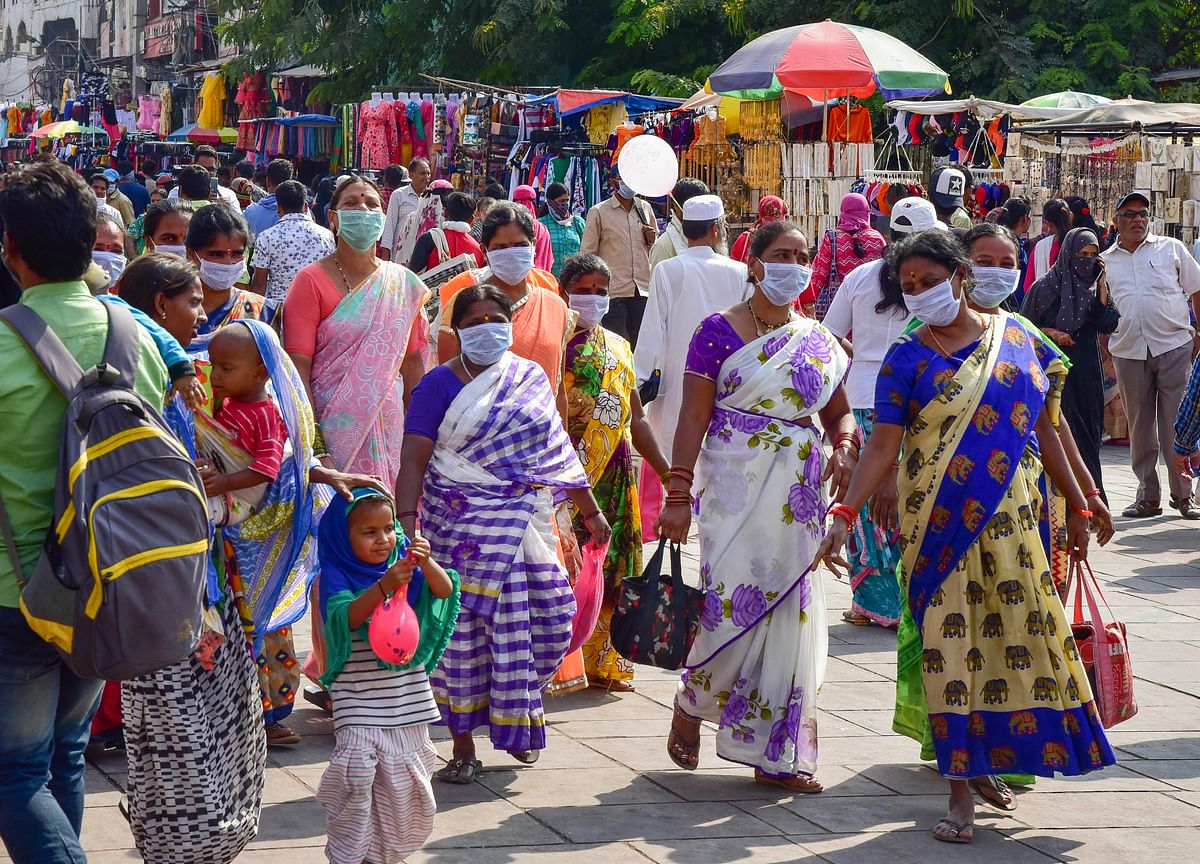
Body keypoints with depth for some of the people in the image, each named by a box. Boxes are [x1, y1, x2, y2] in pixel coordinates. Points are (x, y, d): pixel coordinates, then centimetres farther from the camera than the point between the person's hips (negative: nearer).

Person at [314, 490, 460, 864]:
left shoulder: (407, 566, 5)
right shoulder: (337, 576, -7)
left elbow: (445, 590, -9)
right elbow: (346, 617, -23)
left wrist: (427, 563, -29)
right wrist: (384, 586, -37)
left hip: (408, 697, 5)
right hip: (358, 697, -5)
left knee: (403, 777, 10)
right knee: (357, 769, -16)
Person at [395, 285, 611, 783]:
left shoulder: (531, 378, 12)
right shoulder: (441, 384, -2)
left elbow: (557, 448, 19)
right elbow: (414, 460, -9)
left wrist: (589, 510, 22)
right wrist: (406, 519, -22)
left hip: (528, 522, 4)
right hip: (464, 525, -4)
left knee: (546, 622, 1)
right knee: (466, 628, -4)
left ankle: (515, 720, 25)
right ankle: (463, 747, 6)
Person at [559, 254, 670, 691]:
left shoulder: (619, 348, 18)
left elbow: (636, 418, 19)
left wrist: (667, 472, 15)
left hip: (614, 473, 6)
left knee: (612, 567, 5)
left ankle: (604, 659, 13)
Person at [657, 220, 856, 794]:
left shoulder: (817, 340, 11)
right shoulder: (720, 332, -4)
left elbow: (839, 412, 19)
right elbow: (693, 419, -6)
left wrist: (844, 449, -3)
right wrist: (678, 497, -12)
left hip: (799, 498, 5)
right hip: (736, 489, -5)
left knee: (791, 615, 3)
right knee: (735, 605, -11)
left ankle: (776, 756, 11)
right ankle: (690, 705, 19)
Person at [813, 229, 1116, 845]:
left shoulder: (1017, 339, 6)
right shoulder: (908, 359, -2)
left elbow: (1043, 430, 13)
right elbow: (882, 448, -7)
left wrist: (1077, 505, 15)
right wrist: (845, 513, -20)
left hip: (1012, 521, 3)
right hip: (940, 528, -3)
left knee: (1020, 637, 4)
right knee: (949, 645, -4)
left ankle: (990, 757, 24)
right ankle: (961, 794, 1)